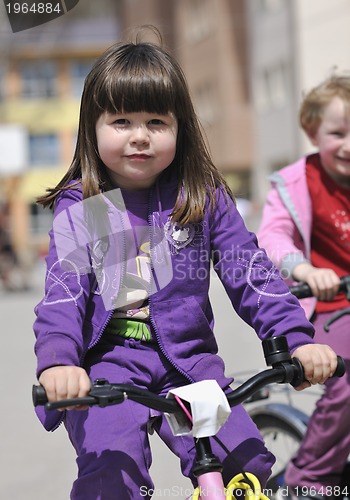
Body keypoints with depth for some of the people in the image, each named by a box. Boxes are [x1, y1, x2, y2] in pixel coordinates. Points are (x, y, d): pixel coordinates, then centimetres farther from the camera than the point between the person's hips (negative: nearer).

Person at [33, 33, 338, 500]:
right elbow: (62, 294, -8)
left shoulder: (205, 198, 4)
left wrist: (298, 338, -12)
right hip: (108, 361, -1)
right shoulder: (78, 212, 1)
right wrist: (57, 361, -28)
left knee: (247, 461, -11)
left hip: (189, 359, 2)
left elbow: (249, 272, 1)